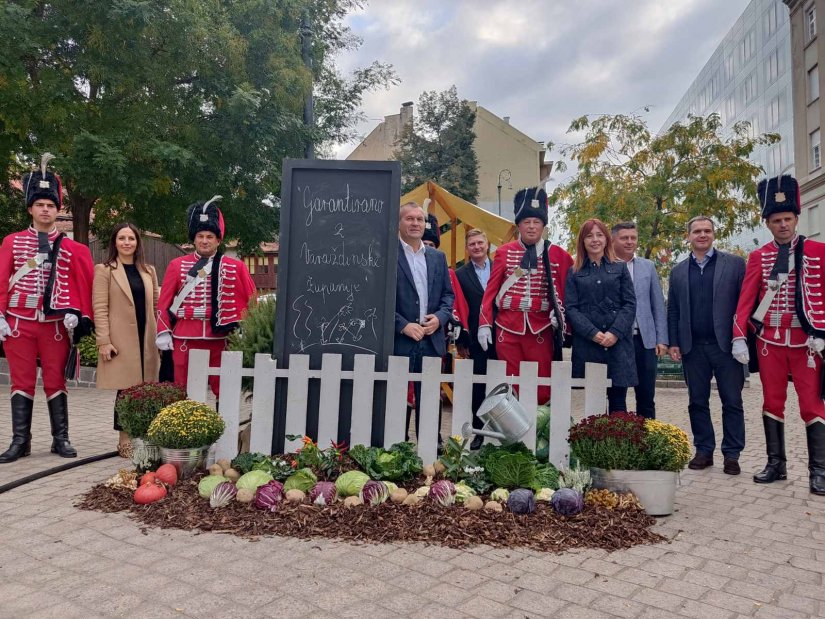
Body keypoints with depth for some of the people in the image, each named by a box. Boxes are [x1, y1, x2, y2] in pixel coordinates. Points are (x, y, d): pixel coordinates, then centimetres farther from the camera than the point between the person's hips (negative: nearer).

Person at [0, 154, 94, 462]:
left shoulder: (71, 248, 4)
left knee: (56, 382, 5)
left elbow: (82, 284, 2)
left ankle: (61, 439, 14)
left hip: (55, 324, 0)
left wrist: (74, 314, -9)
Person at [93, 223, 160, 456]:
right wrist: (103, 342, -13)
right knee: (125, 389, -3)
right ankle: (125, 438, 7)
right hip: (120, 340, -4)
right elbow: (100, 308, -6)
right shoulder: (104, 270, 0)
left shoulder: (148, 270, 15)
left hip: (145, 339, 4)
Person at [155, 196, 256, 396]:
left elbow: (250, 300, 6)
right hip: (185, 339, 1)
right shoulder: (177, 265, 5)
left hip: (219, 338, 0)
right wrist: (163, 333, 0)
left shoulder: (235, 267, 3)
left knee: (223, 390, 6)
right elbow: (164, 302, 6)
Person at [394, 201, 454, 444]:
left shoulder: (438, 257, 15)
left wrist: (439, 317, -2)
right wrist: (403, 325, -13)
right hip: (398, 340, -4)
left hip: (432, 340, 5)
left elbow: (448, 294, 16)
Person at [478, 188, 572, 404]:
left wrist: (560, 312, -7)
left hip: (541, 328, 0)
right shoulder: (504, 252, 4)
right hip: (508, 328, 0)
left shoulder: (558, 254, 4)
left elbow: (564, 289, 10)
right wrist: (484, 324, -2)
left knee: (542, 388, 3)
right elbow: (491, 290, 4)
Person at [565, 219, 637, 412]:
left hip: (618, 343, 1)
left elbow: (630, 304, 4)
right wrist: (593, 333, -12)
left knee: (618, 403, 0)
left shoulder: (620, 268, 12)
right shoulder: (574, 272, 10)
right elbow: (570, 308, 1)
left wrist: (615, 333, -10)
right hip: (587, 344, 0)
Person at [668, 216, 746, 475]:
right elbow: (673, 310, 11)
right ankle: (704, 451, 19)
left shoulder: (734, 263, 5)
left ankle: (732, 454, 14)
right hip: (692, 347, 2)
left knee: (732, 402, 3)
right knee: (697, 402, 8)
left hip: (726, 344, -2)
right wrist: (673, 343, 3)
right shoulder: (678, 271, 12)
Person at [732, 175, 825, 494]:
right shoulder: (758, 256, 5)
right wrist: (739, 337, -8)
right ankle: (776, 464, 19)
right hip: (769, 339, 2)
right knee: (772, 402, 8)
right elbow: (746, 298, 0)